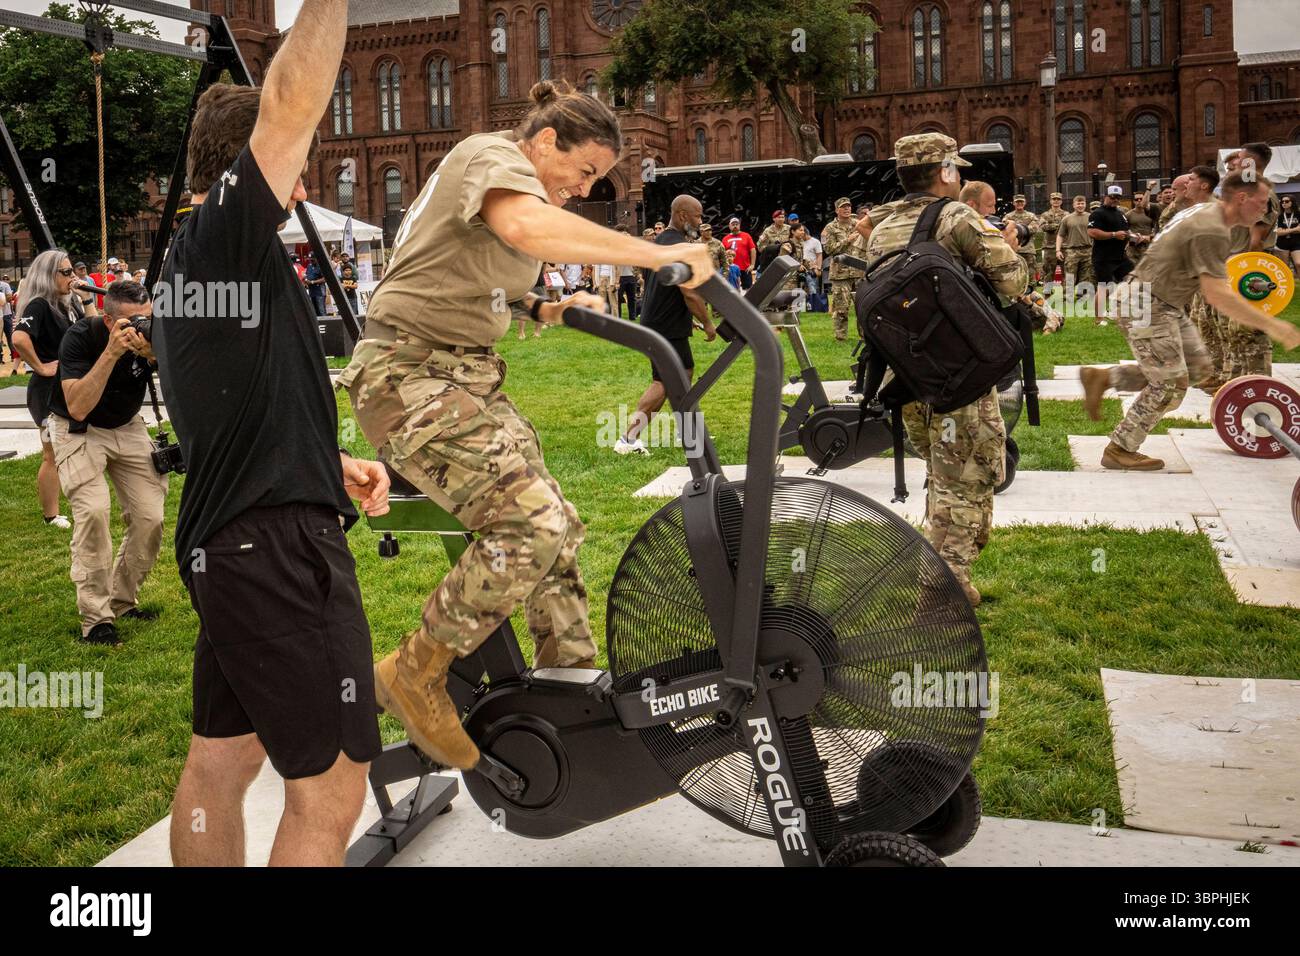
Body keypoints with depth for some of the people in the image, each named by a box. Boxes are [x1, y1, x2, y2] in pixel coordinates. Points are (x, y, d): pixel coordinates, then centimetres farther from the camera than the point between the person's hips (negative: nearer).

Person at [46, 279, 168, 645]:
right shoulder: (81, 336, -25)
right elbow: (78, 408, -34)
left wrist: (157, 357, -37)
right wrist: (111, 353, -41)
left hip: (127, 428, 4)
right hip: (78, 430, -4)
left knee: (150, 517, -7)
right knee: (93, 509, -25)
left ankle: (122, 602, 15)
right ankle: (95, 617, -14)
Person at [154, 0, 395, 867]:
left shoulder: (184, 263, 18)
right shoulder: (224, 236, -11)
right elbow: (292, 104, -23)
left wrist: (336, 464, 15)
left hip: (224, 544, 10)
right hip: (281, 546, -10)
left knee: (221, 762, 17)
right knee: (331, 787, -2)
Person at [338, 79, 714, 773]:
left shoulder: (519, 183, 21)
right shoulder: (494, 154, -10)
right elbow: (527, 226, -35)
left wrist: (543, 309, 13)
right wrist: (655, 253, -34)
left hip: (468, 376, 10)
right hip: (410, 376, -10)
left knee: (555, 531, 3)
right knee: (531, 522, -24)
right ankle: (414, 676, -6)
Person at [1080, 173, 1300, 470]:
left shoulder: (1206, 213, 12)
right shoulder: (1212, 231, -20)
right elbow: (1217, 295, -27)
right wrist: (1272, 325, -25)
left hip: (1163, 304, 10)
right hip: (1146, 306, -10)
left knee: (1198, 366, 11)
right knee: (1171, 385, -5)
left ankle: (1103, 378, 12)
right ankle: (1119, 451, 5)